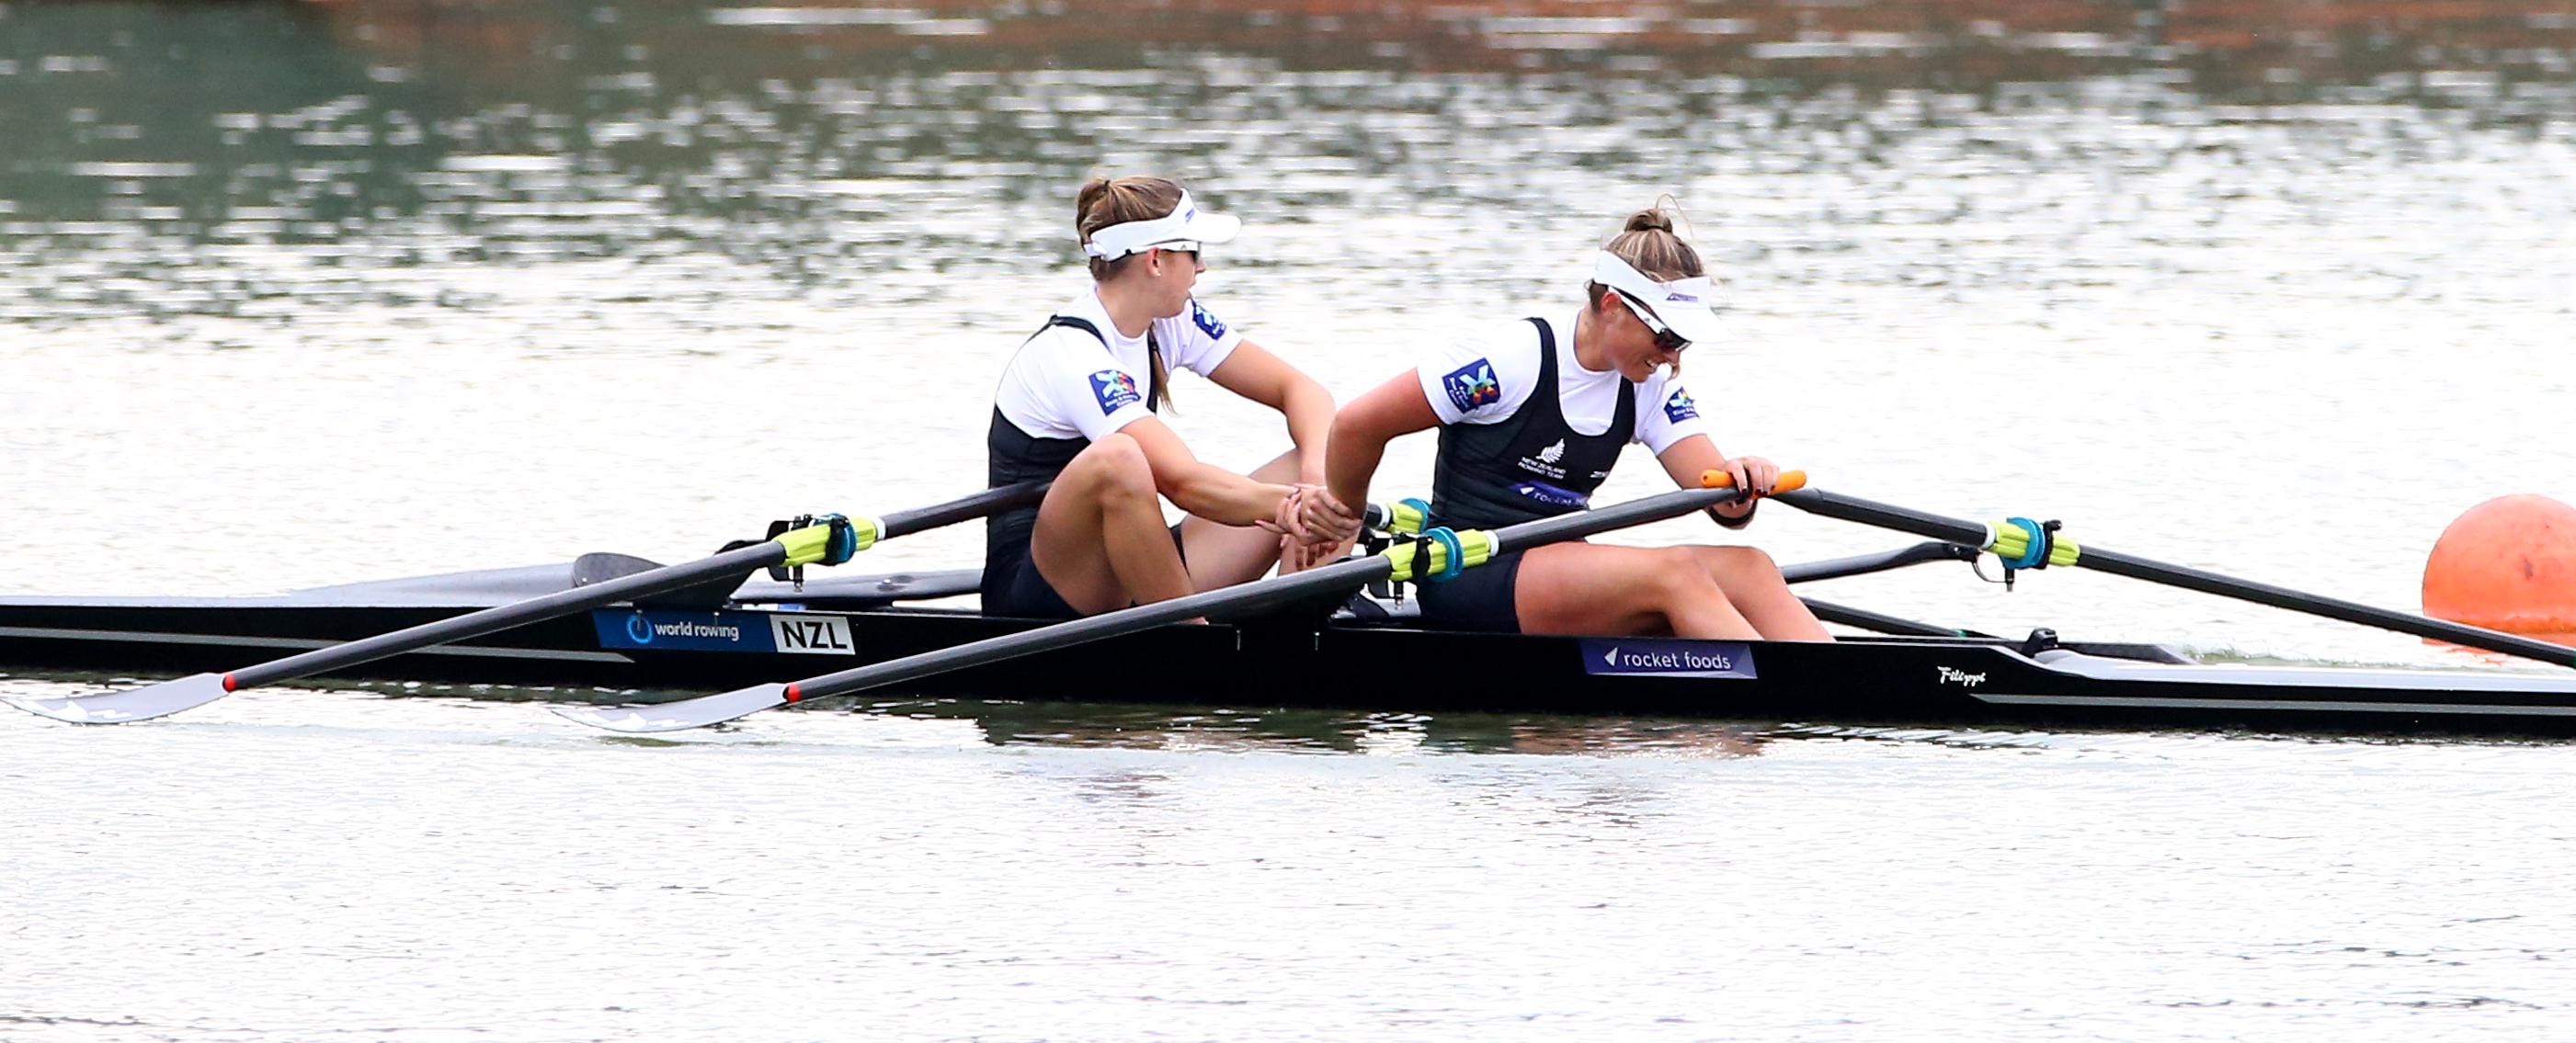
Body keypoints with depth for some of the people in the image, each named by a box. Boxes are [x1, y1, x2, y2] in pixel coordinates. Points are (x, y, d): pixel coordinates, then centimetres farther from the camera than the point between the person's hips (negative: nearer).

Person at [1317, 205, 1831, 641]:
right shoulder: (1516, 358, -12)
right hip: (1468, 583, -7)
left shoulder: (1651, 385, 9)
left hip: (1559, 571, 7)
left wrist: (1741, 489, -28)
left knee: (1748, 570, -18)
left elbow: (1721, 503, -3)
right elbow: (1358, 425, -9)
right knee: (1674, 572, -30)